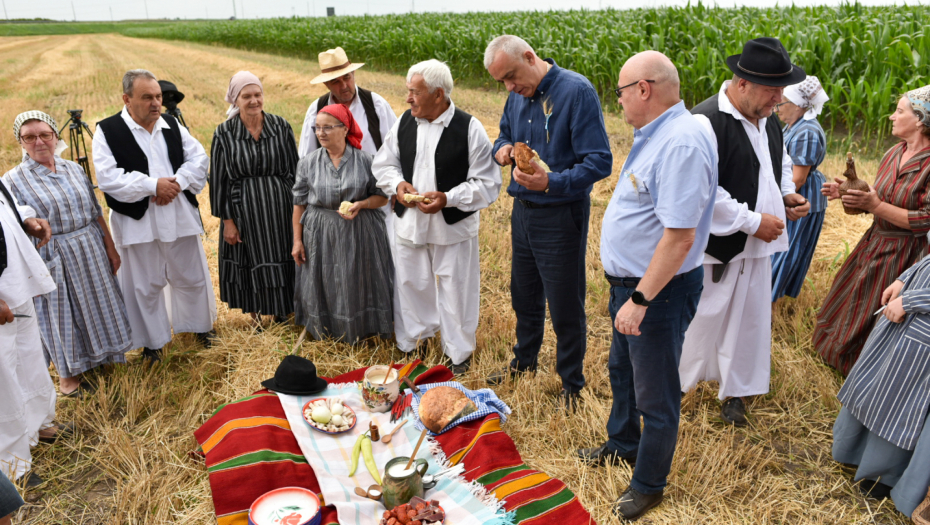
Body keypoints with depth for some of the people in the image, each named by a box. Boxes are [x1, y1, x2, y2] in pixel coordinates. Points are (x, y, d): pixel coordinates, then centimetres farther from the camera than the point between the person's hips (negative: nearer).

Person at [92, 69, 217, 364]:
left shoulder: (171, 124, 6)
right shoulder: (108, 131, -8)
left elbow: (198, 158, 2)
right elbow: (108, 178, -16)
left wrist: (177, 183, -14)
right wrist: (154, 185, -19)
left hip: (181, 217, 4)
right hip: (138, 223, -3)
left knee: (191, 275, 16)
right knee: (145, 285, 9)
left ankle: (200, 325, 38)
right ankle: (153, 342, 27)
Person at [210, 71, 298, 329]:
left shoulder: (281, 127, -2)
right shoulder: (224, 133, -5)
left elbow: (295, 170, 2)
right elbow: (218, 180, -2)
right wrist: (226, 219, -5)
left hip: (279, 207, 1)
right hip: (243, 209, -1)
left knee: (282, 260, 11)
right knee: (250, 263, 10)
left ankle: (283, 310, 32)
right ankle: (255, 313, 29)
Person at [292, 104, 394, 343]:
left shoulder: (364, 160, -6)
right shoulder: (308, 163, 0)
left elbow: (382, 196, 0)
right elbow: (299, 204, 4)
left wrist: (360, 204, -20)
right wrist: (297, 240, 2)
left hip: (359, 234, -1)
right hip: (320, 235, 2)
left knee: (357, 286, 7)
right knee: (324, 287, 10)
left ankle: (361, 331, 28)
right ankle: (325, 331, 31)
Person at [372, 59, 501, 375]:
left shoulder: (469, 129, -14)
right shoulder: (404, 122, 1)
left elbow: (487, 184, -13)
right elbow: (383, 163, 13)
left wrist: (448, 198, -24)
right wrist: (397, 184, -9)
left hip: (453, 228, -4)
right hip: (409, 224, 5)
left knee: (455, 291, 9)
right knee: (410, 285, 18)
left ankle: (459, 353, 31)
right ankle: (413, 342, 41)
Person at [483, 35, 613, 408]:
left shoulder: (577, 91, -18)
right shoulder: (517, 96, 5)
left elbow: (599, 163, -21)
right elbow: (504, 136, 20)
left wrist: (551, 182, -35)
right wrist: (501, 149, -4)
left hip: (561, 216, -7)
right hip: (523, 210, 7)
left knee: (565, 307, 6)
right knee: (524, 295, 22)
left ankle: (571, 383, 26)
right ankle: (525, 361, 45)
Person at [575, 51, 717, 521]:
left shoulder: (682, 142, -26)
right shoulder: (654, 135, 7)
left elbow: (679, 236, -30)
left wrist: (640, 299, -27)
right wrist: (626, 290, 18)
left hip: (659, 290, -10)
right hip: (632, 283, 10)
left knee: (654, 395, 9)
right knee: (622, 370, 27)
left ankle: (648, 485, 30)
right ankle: (622, 445, 51)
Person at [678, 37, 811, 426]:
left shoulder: (767, 119, 7)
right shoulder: (706, 121, -21)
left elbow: (781, 162, 25)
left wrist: (787, 194, 4)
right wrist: (754, 221, -20)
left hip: (757, 246, 8)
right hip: (717, 245, -8)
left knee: (750, 320, 16)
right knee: (705, 318, 6)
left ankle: (735, 391, 35)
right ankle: (675, 388, 30)